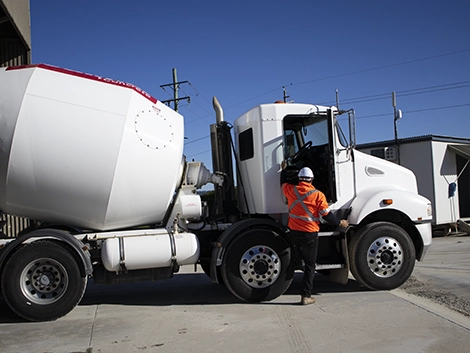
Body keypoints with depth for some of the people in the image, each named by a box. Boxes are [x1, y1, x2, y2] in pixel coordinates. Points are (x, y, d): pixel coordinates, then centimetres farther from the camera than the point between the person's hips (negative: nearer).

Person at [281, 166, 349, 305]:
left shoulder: (291, 190, -2)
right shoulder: (318, 195, -11)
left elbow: (283, 183, 20)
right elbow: (326, 215, -9)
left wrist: (283, 170, 37)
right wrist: (340, 223, 8)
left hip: (294, 231, 3)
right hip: (310, 233, -3)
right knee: (310, 265, 5)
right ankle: (306, 296, 6)